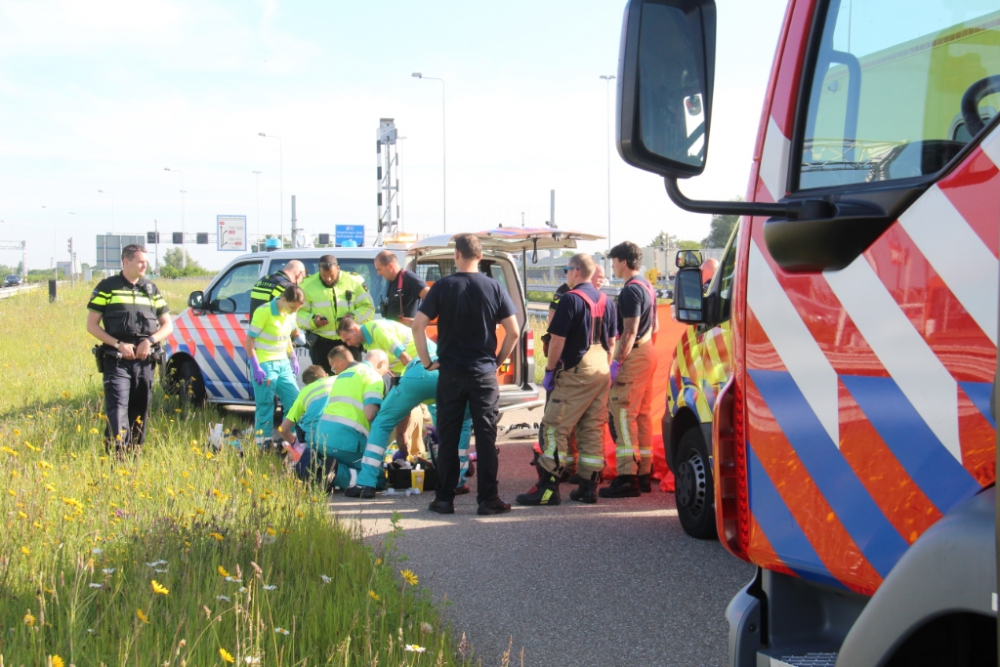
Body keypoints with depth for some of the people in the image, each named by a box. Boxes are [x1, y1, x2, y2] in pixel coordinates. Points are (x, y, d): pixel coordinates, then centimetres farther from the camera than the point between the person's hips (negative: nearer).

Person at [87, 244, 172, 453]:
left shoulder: (151, 290, 14)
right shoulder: (107, 287, 3)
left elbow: (167, 326, 15)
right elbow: (92, 325, 0)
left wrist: (150, 340, -6)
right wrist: (118, 344, -12)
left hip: (144, 361, 4)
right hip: (116, 360, -4)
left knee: (140, 412, 9)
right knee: (117, 409, -16)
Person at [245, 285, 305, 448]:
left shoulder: (291, 313, 4)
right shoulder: (264, 312, -17)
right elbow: (249, 340, -14)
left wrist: (293, 358, 11)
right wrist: (256, 367, -17)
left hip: (283, 364, 7)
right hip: (265, 365, -7)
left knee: (295, 400, 5)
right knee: (265, 406, -3)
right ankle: (263, 444, 5)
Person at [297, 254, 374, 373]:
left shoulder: (355, 281, -1)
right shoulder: (307, 284, -1)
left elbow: (368, 307, 3)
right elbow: (298, 313, 1)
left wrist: (354, 317, -16)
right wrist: (312, 321, -18)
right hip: (321, 344, 0)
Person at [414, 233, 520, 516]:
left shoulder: (442, 287, -3)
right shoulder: (494, 288, -2)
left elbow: (418, 325, -9)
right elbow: (513, 331, -3)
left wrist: (427, 361, 0)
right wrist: (498, 360, 9)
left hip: (450, 374, 0)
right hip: (484, 374, 0)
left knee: (448, 438, 7)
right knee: (486, 437, 4)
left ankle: (444, 499, 10)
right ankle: (488, 499, 4)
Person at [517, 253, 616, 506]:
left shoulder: (571, 299, -11)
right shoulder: (605, 301, 12)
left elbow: (558, 340, -14)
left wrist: (549, 369, -5)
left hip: (576, 372, -8)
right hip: (601, 372, 8)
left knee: (555, 427, -5)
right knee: (593, 429, 10)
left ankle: (548, 487, -9)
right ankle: (588, 487, 11)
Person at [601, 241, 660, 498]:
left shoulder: (631, 290, -16)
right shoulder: (647, 287, 15)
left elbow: (630, 331, -22)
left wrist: (617, 362, -22)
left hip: (633, 356, -10)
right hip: (648, 352, 10)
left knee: (623, 413, -10)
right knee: (642, 414, 13)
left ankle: (627, 478, -14)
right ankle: (644, 474, 17)